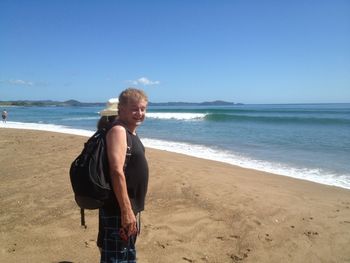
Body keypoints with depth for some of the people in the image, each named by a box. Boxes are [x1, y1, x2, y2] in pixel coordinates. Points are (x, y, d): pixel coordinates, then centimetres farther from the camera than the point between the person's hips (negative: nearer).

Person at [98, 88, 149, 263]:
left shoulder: (131, 132, 12)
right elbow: (117, 172, -26)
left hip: (130, 207, 10)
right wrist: (126, 210, -27)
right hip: (118, 209, -10)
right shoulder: (118, 131, -18)